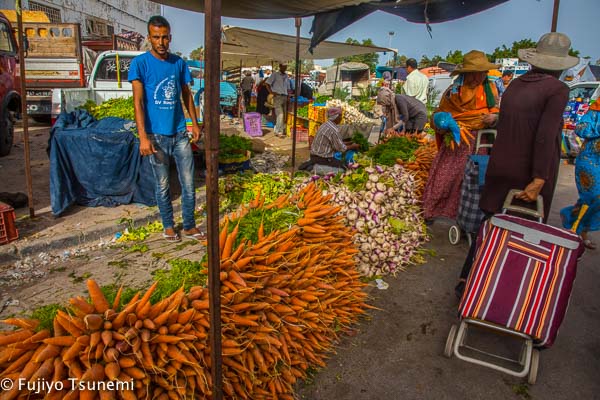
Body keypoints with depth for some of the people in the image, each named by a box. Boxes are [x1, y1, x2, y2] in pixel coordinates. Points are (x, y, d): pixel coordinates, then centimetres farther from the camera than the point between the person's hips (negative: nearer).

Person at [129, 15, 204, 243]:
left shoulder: (179, 62, 6)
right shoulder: (140, 63, -7)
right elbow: (138, 102, -13)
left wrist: (195, 123, 12)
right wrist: (143, 137, -20)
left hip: (180, 132, 3)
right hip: (157, 135, -3)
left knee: (188, 183, 5)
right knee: (162, 185, 9)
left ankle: (189, 226, 19)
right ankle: (168, 225, 26)